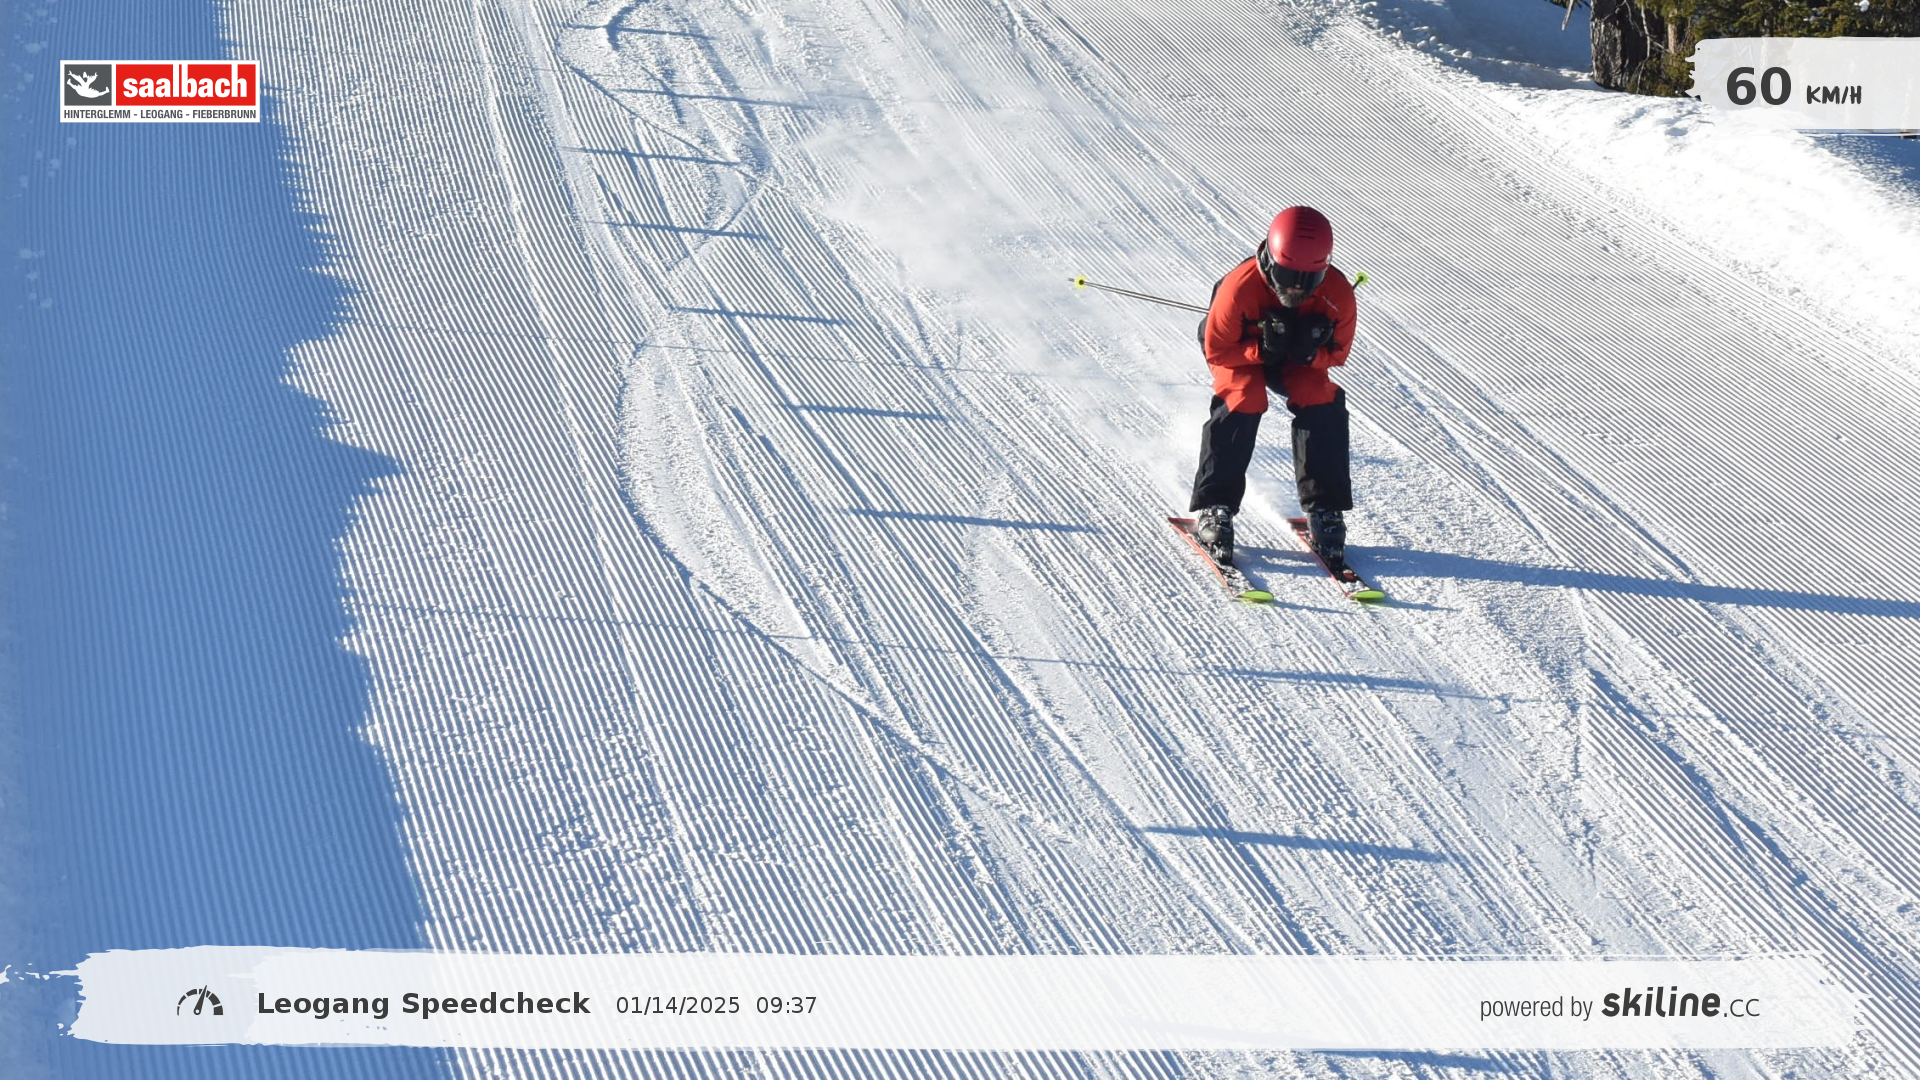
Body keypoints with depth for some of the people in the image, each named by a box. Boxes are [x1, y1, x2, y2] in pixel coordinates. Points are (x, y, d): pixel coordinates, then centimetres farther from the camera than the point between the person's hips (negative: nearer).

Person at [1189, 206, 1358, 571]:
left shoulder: (1338, 294, -29)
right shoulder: (1239, 288, -37)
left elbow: (1337, 354, -14)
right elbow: (1216, 350, -23)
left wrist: (1309, 352, -36)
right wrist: (1264, 349, -38)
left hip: (1302, 359, 3)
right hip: (1241, 352, -2)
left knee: (1321, 403, -21)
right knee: (1244, 399, -28)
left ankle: (1326, 510, -10)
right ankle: (1212, 509, -19)